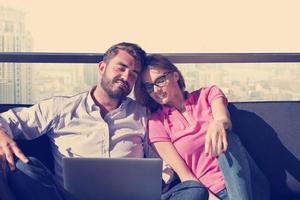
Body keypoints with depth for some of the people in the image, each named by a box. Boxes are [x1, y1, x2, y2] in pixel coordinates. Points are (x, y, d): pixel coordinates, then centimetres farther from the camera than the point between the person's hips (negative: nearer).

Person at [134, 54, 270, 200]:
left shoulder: (208, 94, 8)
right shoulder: (157, 122, 5)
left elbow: (225, 120, -15)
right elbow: (185, 176, -3)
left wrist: (219, 124, -40)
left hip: (247, 186, 1)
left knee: (226, 137, -28)